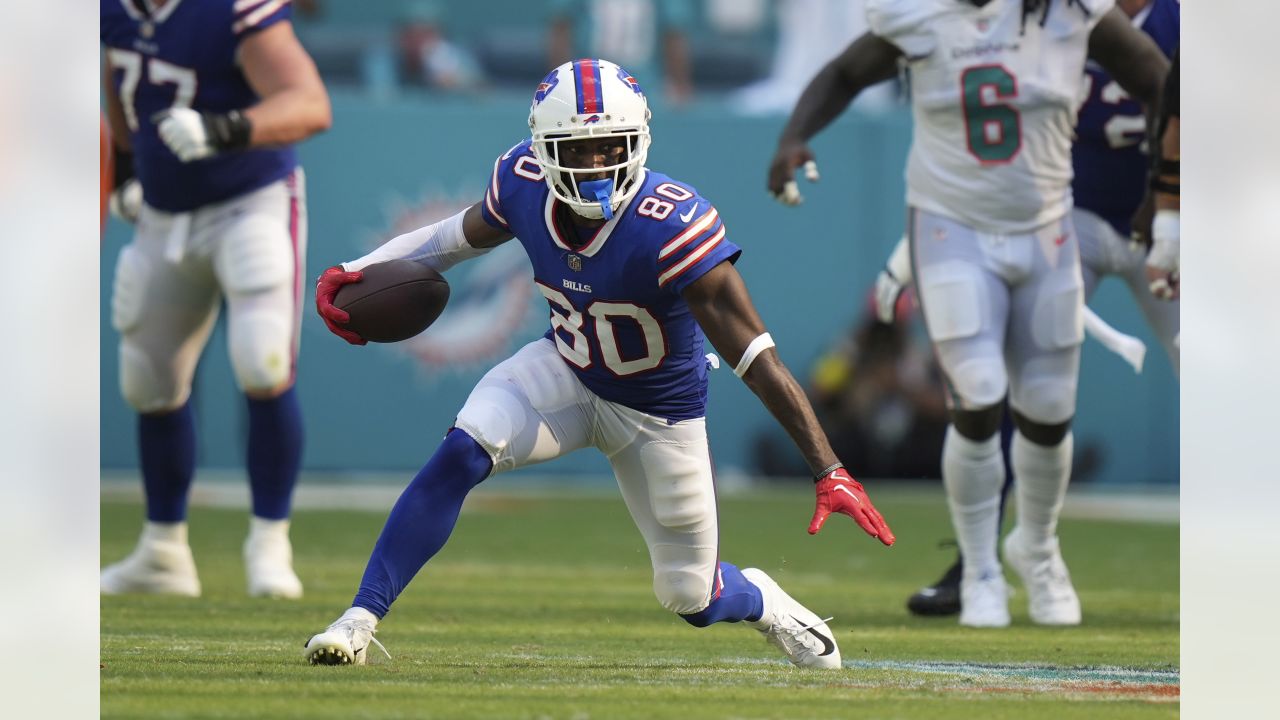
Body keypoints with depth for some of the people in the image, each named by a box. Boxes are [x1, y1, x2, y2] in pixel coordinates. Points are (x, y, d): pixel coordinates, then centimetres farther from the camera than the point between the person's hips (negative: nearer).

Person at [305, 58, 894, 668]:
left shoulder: (672, 228, -36)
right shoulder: (524, 183, -21)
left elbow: (757, 360, -35)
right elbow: (465, 234, 4)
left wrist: (829, 472, -37)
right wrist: (358, 273, -9)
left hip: (659, 407, -3)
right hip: (566, 371, 3)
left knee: (693, 599, 8)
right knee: (462, 453, -25)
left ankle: (763, 603, 45)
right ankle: (361, 619, -18)